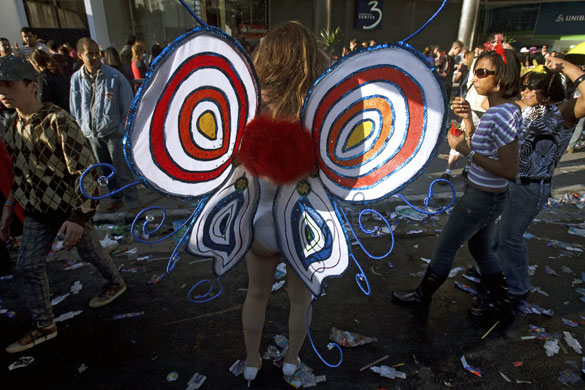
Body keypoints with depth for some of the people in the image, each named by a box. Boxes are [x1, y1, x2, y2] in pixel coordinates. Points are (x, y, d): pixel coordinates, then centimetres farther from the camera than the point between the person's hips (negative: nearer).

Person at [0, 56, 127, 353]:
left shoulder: (57, 121, -21)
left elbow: (86, 169, -24)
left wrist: (78, 217, -26)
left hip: (70, 207, -7)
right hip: (37, 211, 7)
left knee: (90, 251, 13)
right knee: (27, 265, 9)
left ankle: (116, 284, 43)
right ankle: (45, 327, 25)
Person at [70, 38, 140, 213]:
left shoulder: (115, 77, -10)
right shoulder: (76, 78, 2)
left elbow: (128, 105, -6)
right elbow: (75, 108, 11)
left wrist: (125, 129, -7)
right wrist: (81, 129, 10)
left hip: (113, 132, -4)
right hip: (91, 134, 5)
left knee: (123, 170, -1)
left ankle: (132, 203, 11)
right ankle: (115, 198, 33)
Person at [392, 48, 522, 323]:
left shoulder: (503, 114, -25)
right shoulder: (500, 110, 5)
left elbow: (509, 171, -27)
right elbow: (482, 147, 12)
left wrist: (466, 151, -26)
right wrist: (467, 118, 1)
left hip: (481, 199, -10)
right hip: (486, 196, 10)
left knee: (445, 248, 9)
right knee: (481, 249, 24)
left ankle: (423, 294, 31)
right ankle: (503, 306, 39)